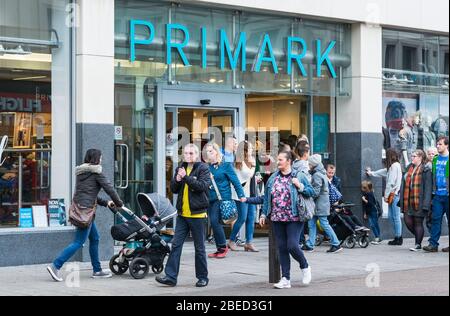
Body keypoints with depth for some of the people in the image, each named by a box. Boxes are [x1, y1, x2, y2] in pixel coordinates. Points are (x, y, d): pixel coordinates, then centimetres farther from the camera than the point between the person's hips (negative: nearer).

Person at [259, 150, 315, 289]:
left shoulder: (299, 176, -1)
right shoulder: (273, 178, 11)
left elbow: (312, 192, 0)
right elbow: (267, 198, 16)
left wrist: (300, 186, -16)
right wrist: (264, 214, 12)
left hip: (294, 218, -5)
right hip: (277, 219, 5)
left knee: (292, 245, -12)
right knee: (282, 248, 4)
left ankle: (305, 267, 16)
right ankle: (285, 279, 9)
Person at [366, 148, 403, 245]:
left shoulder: (395, 166, -12)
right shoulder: (392, 166, 17)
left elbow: (391, 182, -15)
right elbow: (384, 172, 34)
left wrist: (386, 195, -11)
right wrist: (371, 173, 47)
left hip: (394, 194, -9)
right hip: (393, 194, 9)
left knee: (395, 217, -6)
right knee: (392, 216, 10)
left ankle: (398, 238, -3)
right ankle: (398, 238, 13)